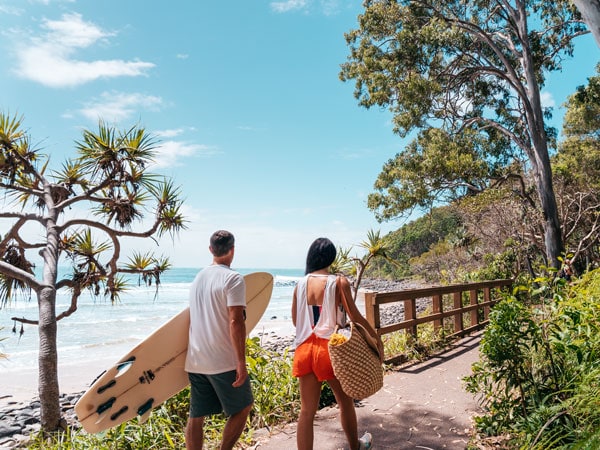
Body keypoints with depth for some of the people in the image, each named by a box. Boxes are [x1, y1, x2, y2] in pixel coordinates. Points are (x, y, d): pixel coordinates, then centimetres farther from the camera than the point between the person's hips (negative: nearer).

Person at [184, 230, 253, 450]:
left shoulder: (198, 277, 11)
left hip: (195, 360, 7)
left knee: (196, 415, 12)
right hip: (224, 361, -7)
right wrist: (241, 362, -16)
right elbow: (235, 322, -19)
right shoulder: (233, 278, -12)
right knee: (243, 407, 12)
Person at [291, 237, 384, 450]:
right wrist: (376, 337, 7)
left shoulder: (301, 284, 1)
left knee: (307, 410, 10)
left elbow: (295, 320, 8)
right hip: (329, 348, -3)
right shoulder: (339, 282, -10)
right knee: (345, 401, 22)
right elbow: (355, 316, -6)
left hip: (305, 349, 3)